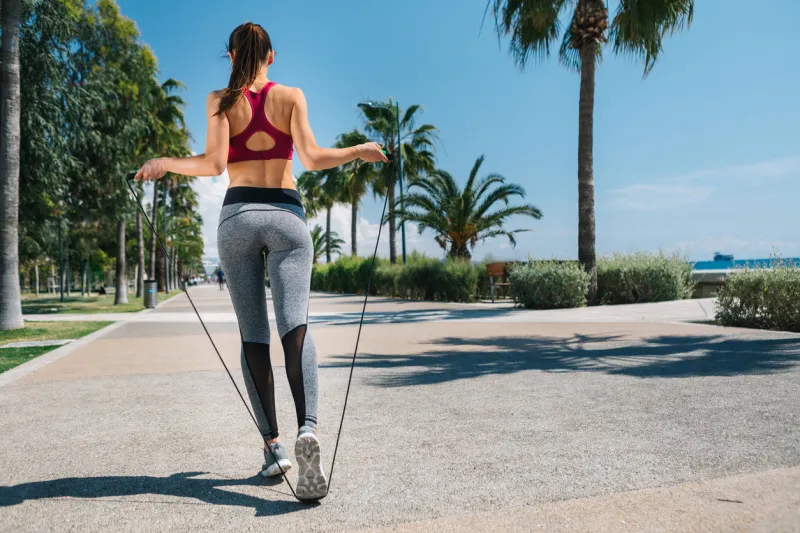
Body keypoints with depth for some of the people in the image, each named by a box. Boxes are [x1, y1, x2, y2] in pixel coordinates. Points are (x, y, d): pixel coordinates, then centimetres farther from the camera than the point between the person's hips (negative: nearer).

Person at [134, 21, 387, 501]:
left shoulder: (220, 101, 7)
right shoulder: (290, 96, 7)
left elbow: (214, 164, -6)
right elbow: (312, 158, -4)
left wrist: (162, 163, 10)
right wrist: (359, 152, 11)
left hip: (237, 216, 1)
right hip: (286, 215, 0)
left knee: (253, 336, 5)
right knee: (296, 327, -12)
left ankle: (273, 446, 4)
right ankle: (308, 428, -34)